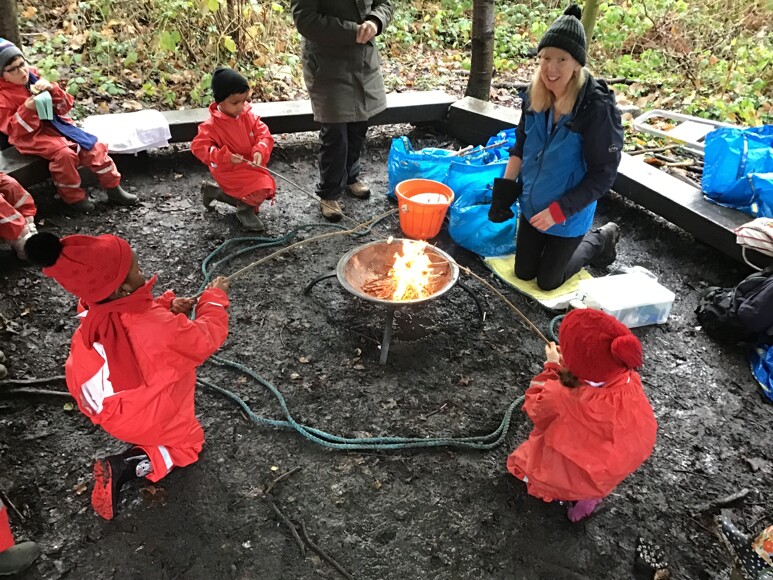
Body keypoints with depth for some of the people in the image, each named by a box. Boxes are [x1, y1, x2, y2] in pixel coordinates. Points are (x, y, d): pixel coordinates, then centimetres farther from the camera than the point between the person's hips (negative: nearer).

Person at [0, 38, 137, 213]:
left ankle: (113, 188, 4)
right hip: (31, 135, -6)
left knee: (93, 146, -8)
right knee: (64, 153, -32)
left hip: (55, 124, 6)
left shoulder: (34, 76, 5)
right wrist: (27, 109, -28)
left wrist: (52, 89, -16)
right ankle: (73, 197, -13)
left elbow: (66, 106, 4)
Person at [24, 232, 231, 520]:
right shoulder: (160, 328, -38)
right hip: (144, 420, -7)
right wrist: (214, 297, -9)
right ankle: (123, 466, 0)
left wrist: (167, 305, -9)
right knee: (188, 443, 19)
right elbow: (207, 338, -21)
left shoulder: (98, 313, -17)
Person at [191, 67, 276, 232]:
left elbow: (264, 134, -5)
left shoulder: (249, 115, -4)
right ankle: (245, 210, 8)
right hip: (229, 171, -7)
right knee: (262, 188, -26)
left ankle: (214, 191, 28)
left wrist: (260, 151, -28)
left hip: (251, 166, 7)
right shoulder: (212, 125, -17)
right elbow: (199, 147, -19)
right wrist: (226, 157, -30)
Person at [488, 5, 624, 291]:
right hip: (532, 206, 6)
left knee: (547, 282, 12)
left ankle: (601, 240, 33)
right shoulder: (535, 95, -9)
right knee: (523, 273, 19)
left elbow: (603, 174, -21)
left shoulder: (597, 107, -27)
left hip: (569, 216, -5)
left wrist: (559, 211, -23)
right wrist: (504, 188, -1)